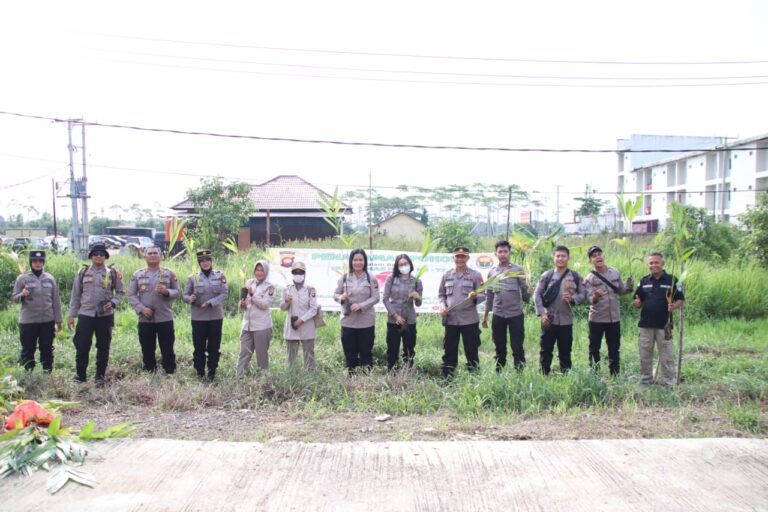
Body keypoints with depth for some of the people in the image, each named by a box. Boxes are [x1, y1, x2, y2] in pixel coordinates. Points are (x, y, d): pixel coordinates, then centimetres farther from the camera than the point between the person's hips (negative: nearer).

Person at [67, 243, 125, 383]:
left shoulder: (113, 273, 3)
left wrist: (112, 303, -11)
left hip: (105, 315, 0)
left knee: (103, 347, 5)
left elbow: (120, 292, 9)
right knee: (82, 346, 0)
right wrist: (71, 314, 6)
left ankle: (100, 376, 15)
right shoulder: (83, 272, 6)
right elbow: (75, 295, 9)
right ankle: (80, 376, 13)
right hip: (85, 314, 0)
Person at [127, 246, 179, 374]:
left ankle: (170, 373, 13)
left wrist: (167, 292, -18)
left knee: (168, 350, 3)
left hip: (165, 319, -1)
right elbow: (131, 295, 2)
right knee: (147, 350, 9)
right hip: (145, 319, 1)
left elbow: (177, 292, 3)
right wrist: (141, 308, -12)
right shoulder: (137, 274, 4)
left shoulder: (169, 273, 3)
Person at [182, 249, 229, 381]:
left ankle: (212, 372, 18)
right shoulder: (192, 278, 2)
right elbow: (185, 295, 3)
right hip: (198, 318, 0)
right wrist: (191, 299, -20)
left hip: (216, 317, 0)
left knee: (214, 346, 6)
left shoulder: (220, 276, 2)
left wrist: (210, 302, -18)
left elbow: (225, 294, -6)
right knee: (199, 346, 4)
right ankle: (200, 373, 16)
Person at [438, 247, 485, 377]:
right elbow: (441, 294, 15)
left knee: (471, 350, 5)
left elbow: (483, 295, -2)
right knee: (449, 350, 8)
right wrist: (442, 305, -4)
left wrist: (475, 296, -24)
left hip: (469, 319, -2)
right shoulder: (446, 275, 8)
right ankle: (446, 378, 16)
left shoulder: (475, 275, 0)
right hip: (450, 319, 2)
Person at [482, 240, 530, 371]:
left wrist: (528, 293, -25)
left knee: (517, 347, 0)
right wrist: (485, 315, 12)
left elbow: (524, 289, -1)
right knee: (500, 348, 10)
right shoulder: (491, 272, 8)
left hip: (516, 314, -2)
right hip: (498, 315, 3)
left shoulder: (518, 269, 1)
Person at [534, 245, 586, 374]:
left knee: (565, 352, 9)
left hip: (566, 320, 1)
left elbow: (583, 295, 5)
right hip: (549, 320, -1)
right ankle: (544, 375, 15)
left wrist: (573, 298, -17)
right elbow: (537, 295, 0)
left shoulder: (575, 276, 3)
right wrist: (542, 313, -9)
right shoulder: (546, 275, 0)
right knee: (546, 350, 6)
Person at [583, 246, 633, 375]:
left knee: (614, 349, 13)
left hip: (614, 318, 4)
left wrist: (629, 286, -8)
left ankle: (615, 376, 24)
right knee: (594, 349, 6)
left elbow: (621, 291, 12)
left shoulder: (615, 273, 3)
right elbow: (589, 300, -19)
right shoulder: (589, 279, -10)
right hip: (596, 319, -4)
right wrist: (596, 296, -40)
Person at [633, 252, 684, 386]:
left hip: (664, 325, -3)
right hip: (645, 325, 3)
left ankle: (668, 383, 12)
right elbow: (638, 303, 13)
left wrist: (674, 306, -19)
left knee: (667, 357, 2)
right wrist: (637, 303, -11)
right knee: (645, 356, 11)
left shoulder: (672, 280, -1)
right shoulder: (644, 281, 9)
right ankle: (645, 382, 23)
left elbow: (681, 300, 1)